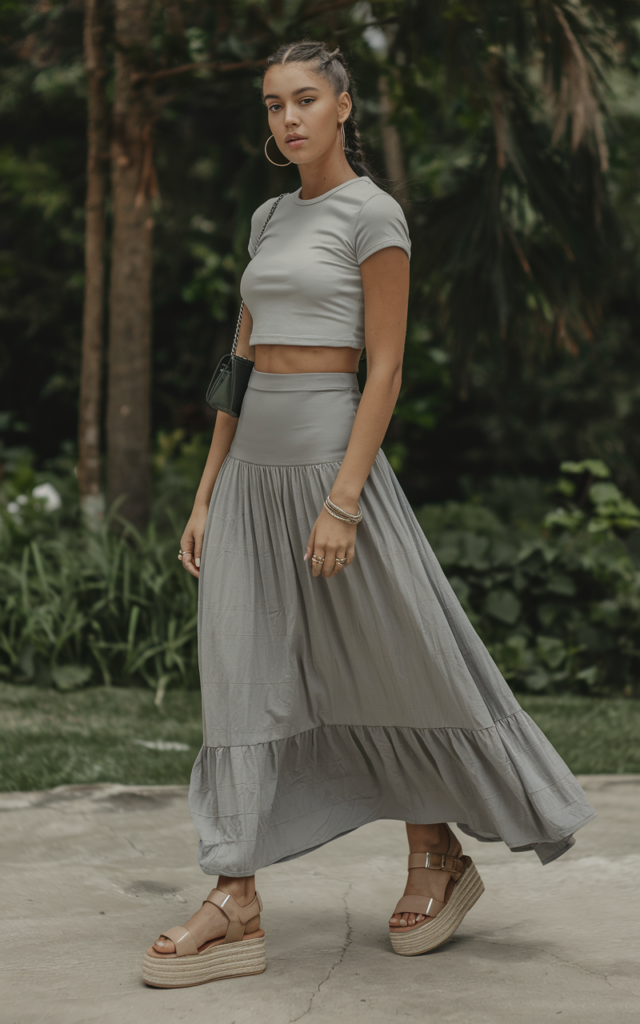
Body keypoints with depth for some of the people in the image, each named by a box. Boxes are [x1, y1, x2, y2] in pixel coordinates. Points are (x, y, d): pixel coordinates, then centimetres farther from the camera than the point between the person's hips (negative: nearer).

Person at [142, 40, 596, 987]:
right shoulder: (270, 220, 16)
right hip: (252, 465, 7)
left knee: (391, 664, 4)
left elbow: (385, 368, -12)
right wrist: (208, 494, 11)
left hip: (332, 456, -7)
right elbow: (245, 362, 16)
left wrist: (343, 502, -20)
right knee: (243, 679, -1)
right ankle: (236, 909, -2)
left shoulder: (376, 215, -6)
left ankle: (439, 857, 25)